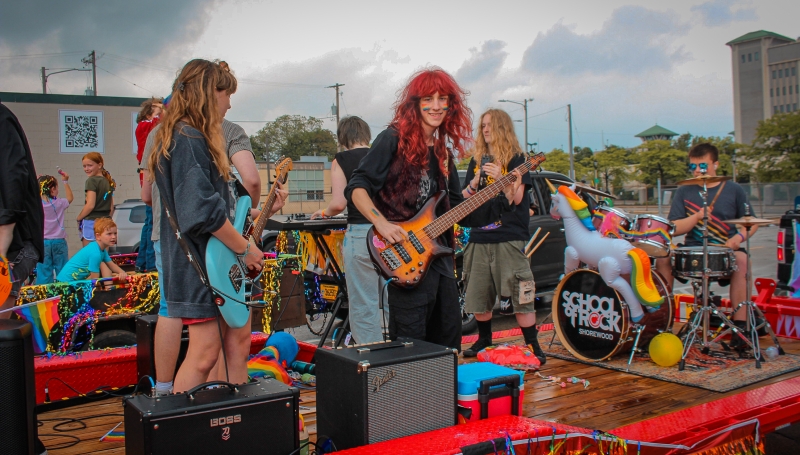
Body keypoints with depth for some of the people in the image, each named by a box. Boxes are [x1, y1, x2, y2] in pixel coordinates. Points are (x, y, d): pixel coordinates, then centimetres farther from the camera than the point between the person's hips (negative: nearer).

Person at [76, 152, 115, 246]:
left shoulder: (92, 181, -10)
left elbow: (90, 205, -17)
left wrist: (79, 218, -4)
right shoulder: (109, 181, 13)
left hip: (91, 222, -8)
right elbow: (111, 207, 14)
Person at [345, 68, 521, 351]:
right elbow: (356, 187, -11)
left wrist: (504, 200, 11)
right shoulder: (394, 139, -5)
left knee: (448, 344, 14)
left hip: (440, 259, 8)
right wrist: (381, 223, -24)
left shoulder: (443, 153, 16)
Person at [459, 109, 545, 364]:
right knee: (477, 296, 10)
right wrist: (474, 183, -5)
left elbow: (517, 197, -8)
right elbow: (464, 199, 14)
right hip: (479, 237, 5)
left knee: (519, 297, -8)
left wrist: (500, 177, -24)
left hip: (509, 237, -5)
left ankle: (533, 347, 1)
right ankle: (484, 340, 29)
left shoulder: (516, 158, 0)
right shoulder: (477, 160, 15)